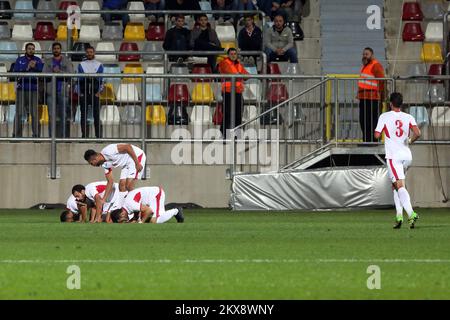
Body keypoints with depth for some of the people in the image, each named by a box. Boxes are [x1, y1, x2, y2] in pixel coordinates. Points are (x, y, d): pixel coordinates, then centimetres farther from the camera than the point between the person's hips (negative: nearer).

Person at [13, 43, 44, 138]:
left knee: (35, 114, -4)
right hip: (21, 90, 0)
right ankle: (17, 135, -2)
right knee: (19, 114, -5)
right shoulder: (19, 60, 12)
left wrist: (35, 67, -14)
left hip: (34, 90, 0)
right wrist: (27, 68, -11)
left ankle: (36, 135, -1)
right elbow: (15, 73, -1)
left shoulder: (38, 61, 12)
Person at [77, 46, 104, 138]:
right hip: (84, 93, 1)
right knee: (84, 115, -1)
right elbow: (78, 80, 11)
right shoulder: (81, 65, 12)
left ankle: (99, 135, -3)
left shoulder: (99, 65, 11)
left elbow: (101, 80, 9)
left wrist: (99, 91, -2)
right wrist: (79, 92, 2)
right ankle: (84, 135, 2)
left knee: (96, 115, -4)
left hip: (95, 93, -1)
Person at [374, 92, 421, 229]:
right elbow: (417, 133, -8)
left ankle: (411, 214, -31)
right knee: (395, 186, 20)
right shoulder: (408, 117, 6)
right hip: (407, 155, 5)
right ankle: (399, 215, 10)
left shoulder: (384, 117, -2)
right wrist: (410, 141, 13)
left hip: (393, 156, -5)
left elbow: (377, 135, -2)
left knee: (400, 186, -13)